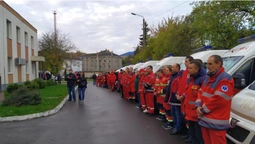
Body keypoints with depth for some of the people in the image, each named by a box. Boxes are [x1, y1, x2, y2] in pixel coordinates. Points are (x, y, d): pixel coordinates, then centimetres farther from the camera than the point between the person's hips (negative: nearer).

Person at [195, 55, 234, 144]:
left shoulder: (225, 79, -16)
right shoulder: (209, 78, 16)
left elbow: (218, 99, -23)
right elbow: (201, 92, 17)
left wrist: (203, 109, -13)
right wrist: (198, 106, -1)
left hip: (216, 122, -9)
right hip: (205, 119, 9)